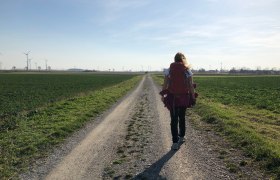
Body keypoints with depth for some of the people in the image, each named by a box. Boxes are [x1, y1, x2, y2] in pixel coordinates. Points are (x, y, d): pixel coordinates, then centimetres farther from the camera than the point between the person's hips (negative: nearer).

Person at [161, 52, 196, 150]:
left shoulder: (169, 70, -3)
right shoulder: (188, 71, -3)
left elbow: (165, 85, -2)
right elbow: (191, 86, -4)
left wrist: (163, 95, 10)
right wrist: (193, 97, 5)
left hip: (172, 98, -1)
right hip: (184, 98, 1)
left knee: (174, 120, 4)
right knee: (182, 118, 20)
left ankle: (175, 142, 1)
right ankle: (181, 137, 36)